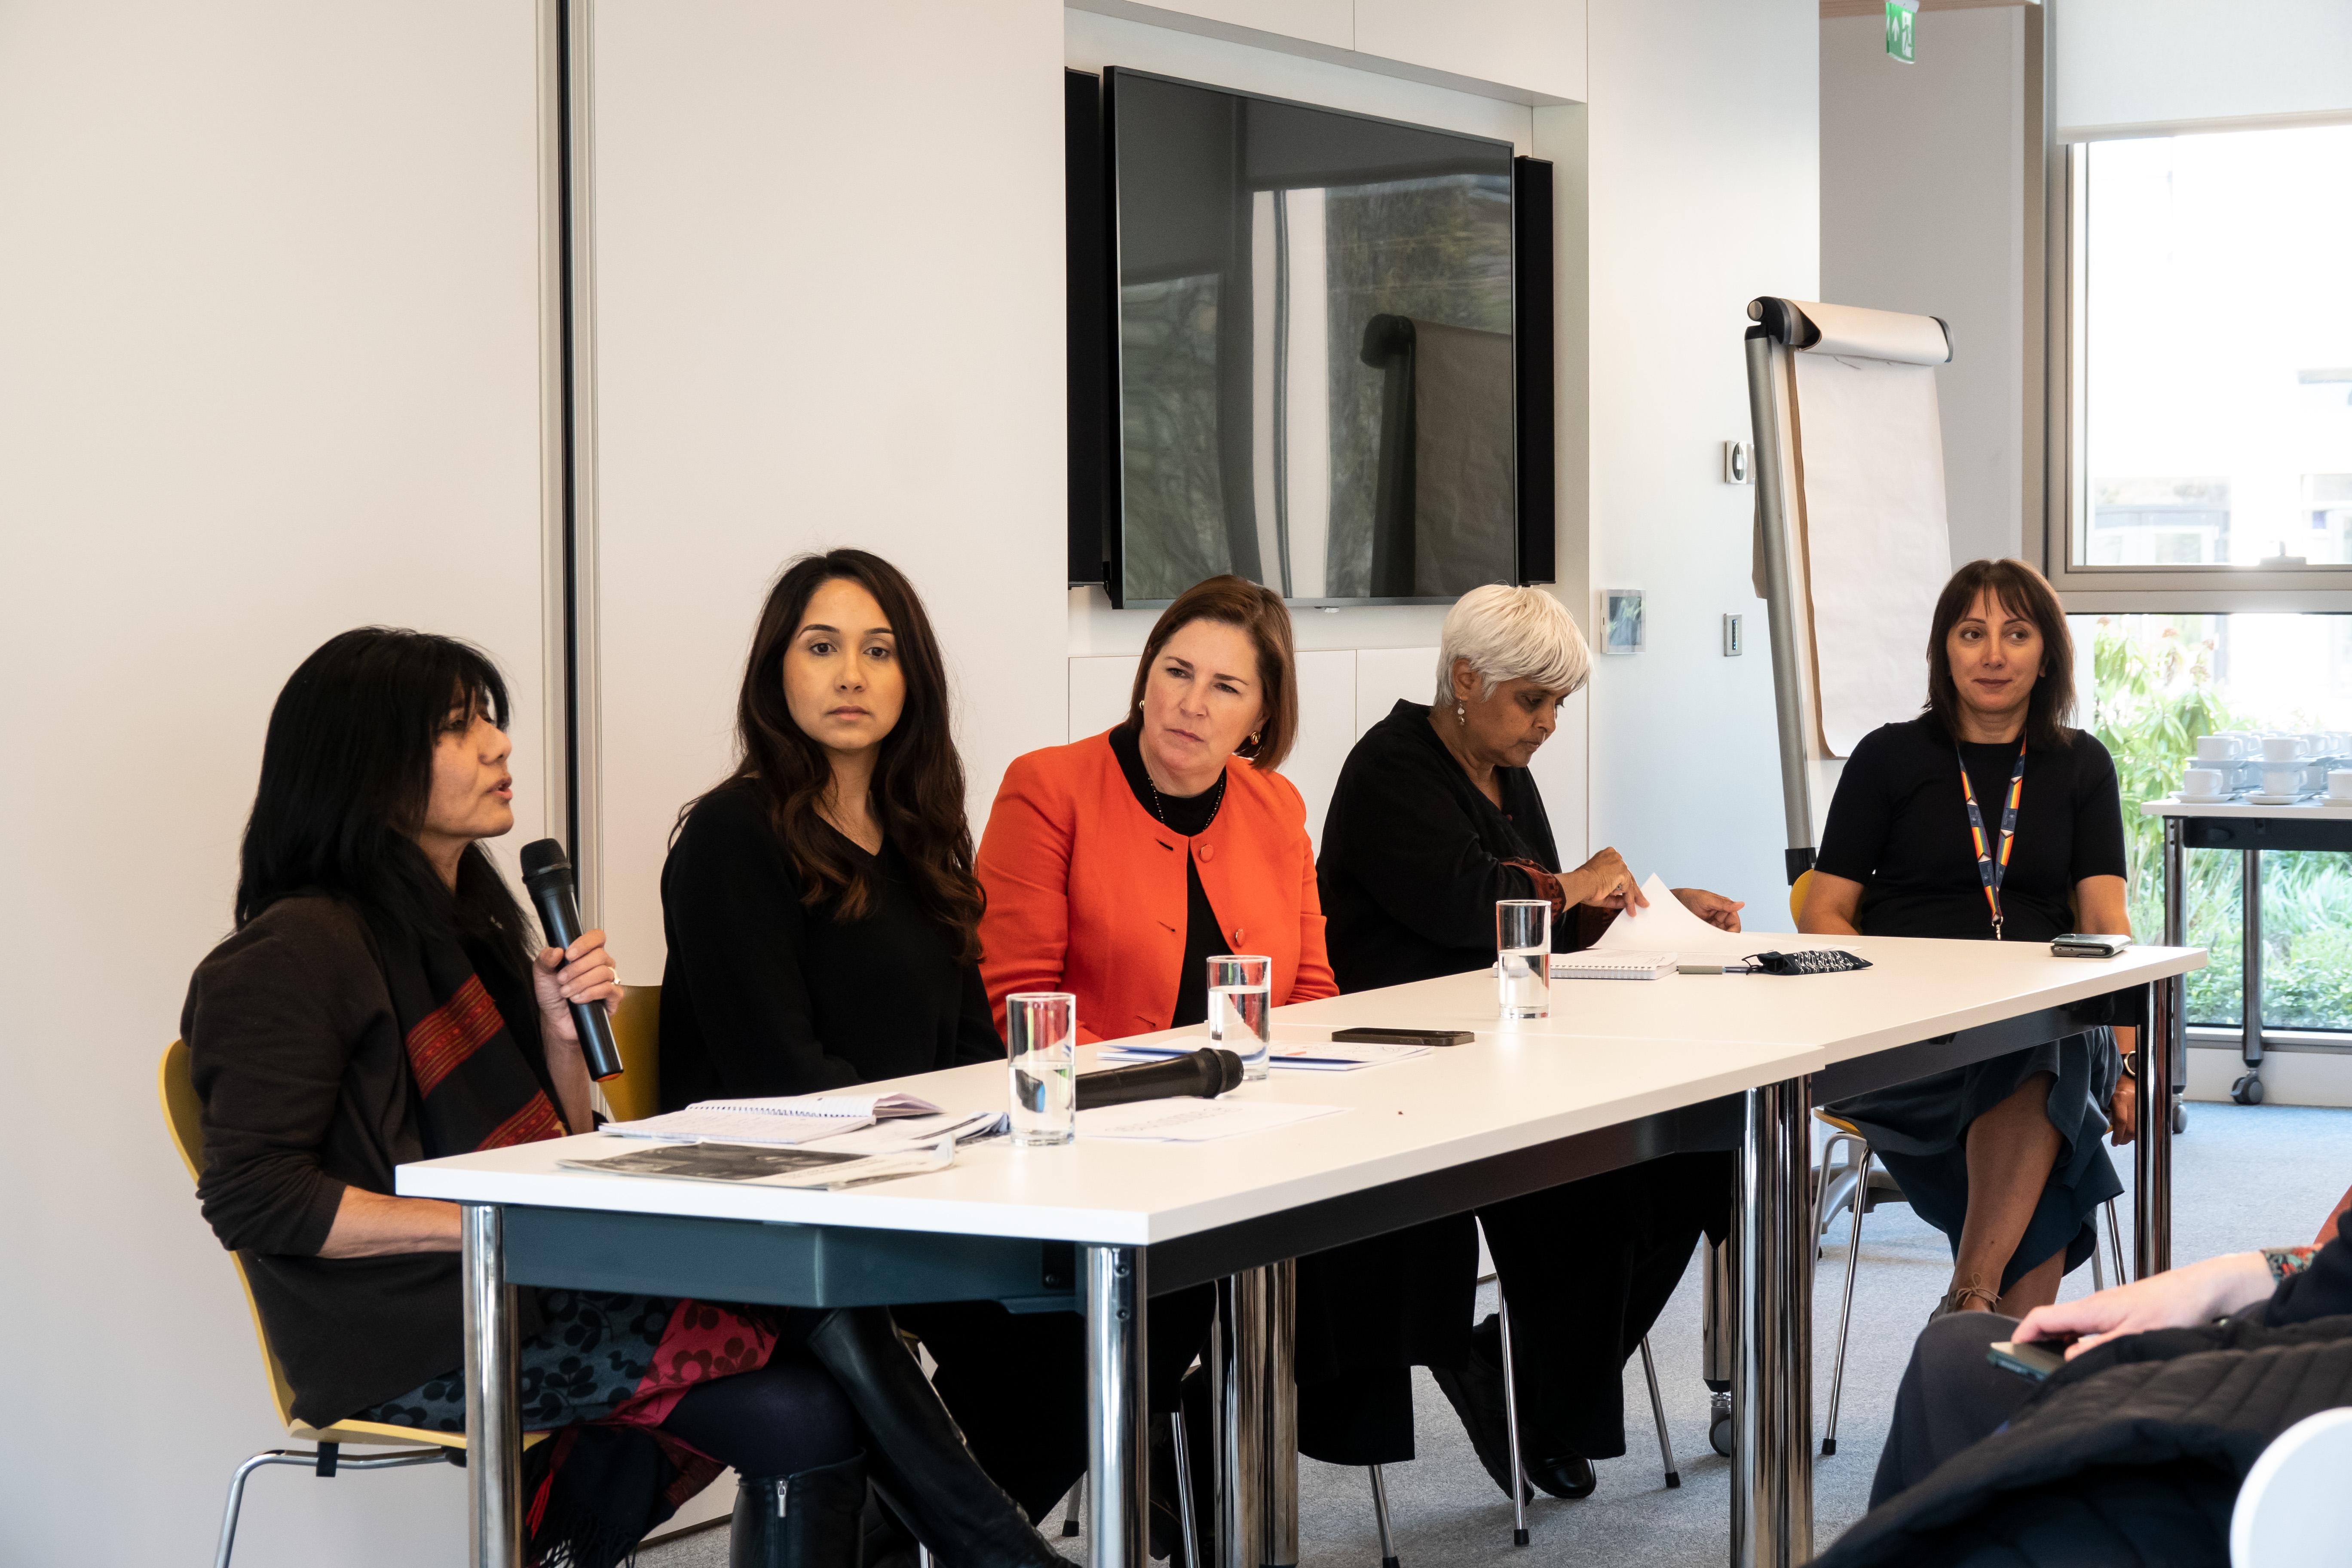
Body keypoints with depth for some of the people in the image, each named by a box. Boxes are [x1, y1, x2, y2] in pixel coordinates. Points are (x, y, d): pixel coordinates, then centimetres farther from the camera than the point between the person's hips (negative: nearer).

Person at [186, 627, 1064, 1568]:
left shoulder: (471, 926, 18)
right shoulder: (297, 953, -8)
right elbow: (251, 1196, -17)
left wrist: (562, 1031, -1)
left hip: (521, 1298, 8)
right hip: (413, 1344, -8)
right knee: (820, 1309, -15)